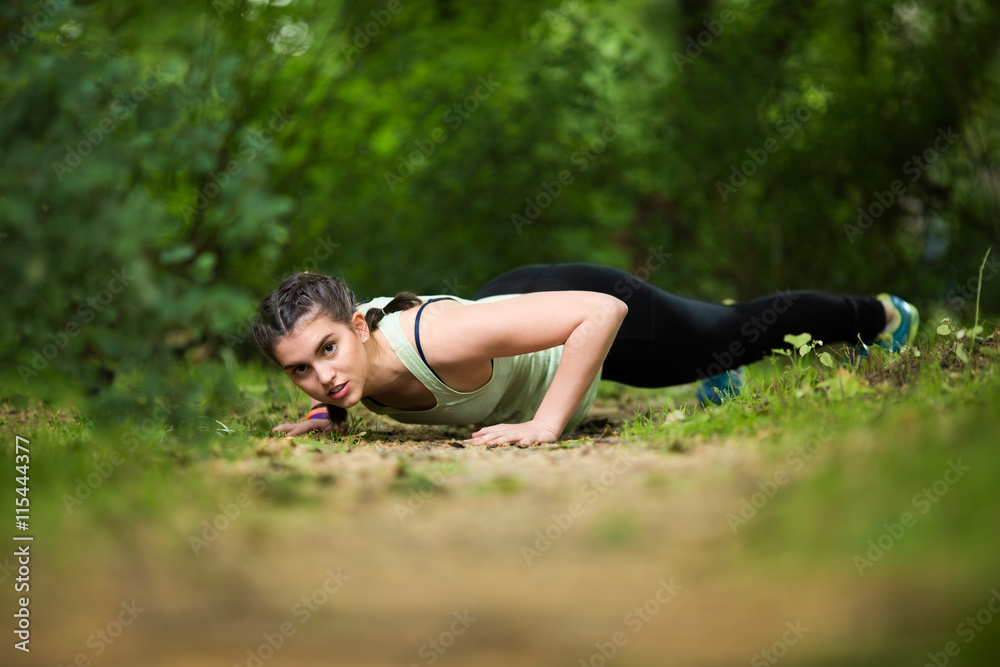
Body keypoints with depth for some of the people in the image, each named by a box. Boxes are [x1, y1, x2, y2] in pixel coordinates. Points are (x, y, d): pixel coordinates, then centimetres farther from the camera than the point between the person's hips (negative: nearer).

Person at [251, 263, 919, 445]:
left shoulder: (436, 339, -47)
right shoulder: (327, 337, -27)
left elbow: (601, 311, -45)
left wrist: (546, 425, -46)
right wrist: (329, 413, -14)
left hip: (592, 309, -5)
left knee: (742, 331, 25)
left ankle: (882, 314, 54)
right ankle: (721, 376, 73)